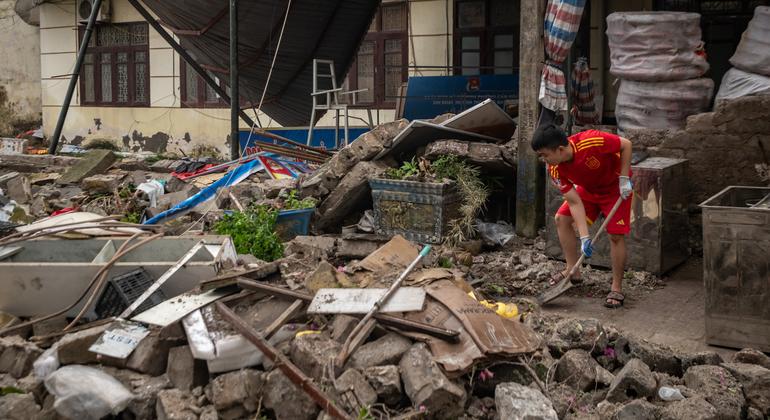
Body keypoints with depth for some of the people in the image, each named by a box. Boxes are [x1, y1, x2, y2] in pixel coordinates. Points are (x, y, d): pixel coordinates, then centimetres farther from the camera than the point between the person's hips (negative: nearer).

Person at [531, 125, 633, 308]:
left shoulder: (591, 142, -39)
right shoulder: (555, 169, -23)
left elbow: (626, 144, -22)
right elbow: (574, 202, -20)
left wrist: (624, 179, -24)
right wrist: (584, 237, -25)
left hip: (616, 187, -5)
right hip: (588, 188, 5)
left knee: (616, 236, -11)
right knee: (562, 219, -1)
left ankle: (617, 288, 2)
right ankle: (573, 272, 12)